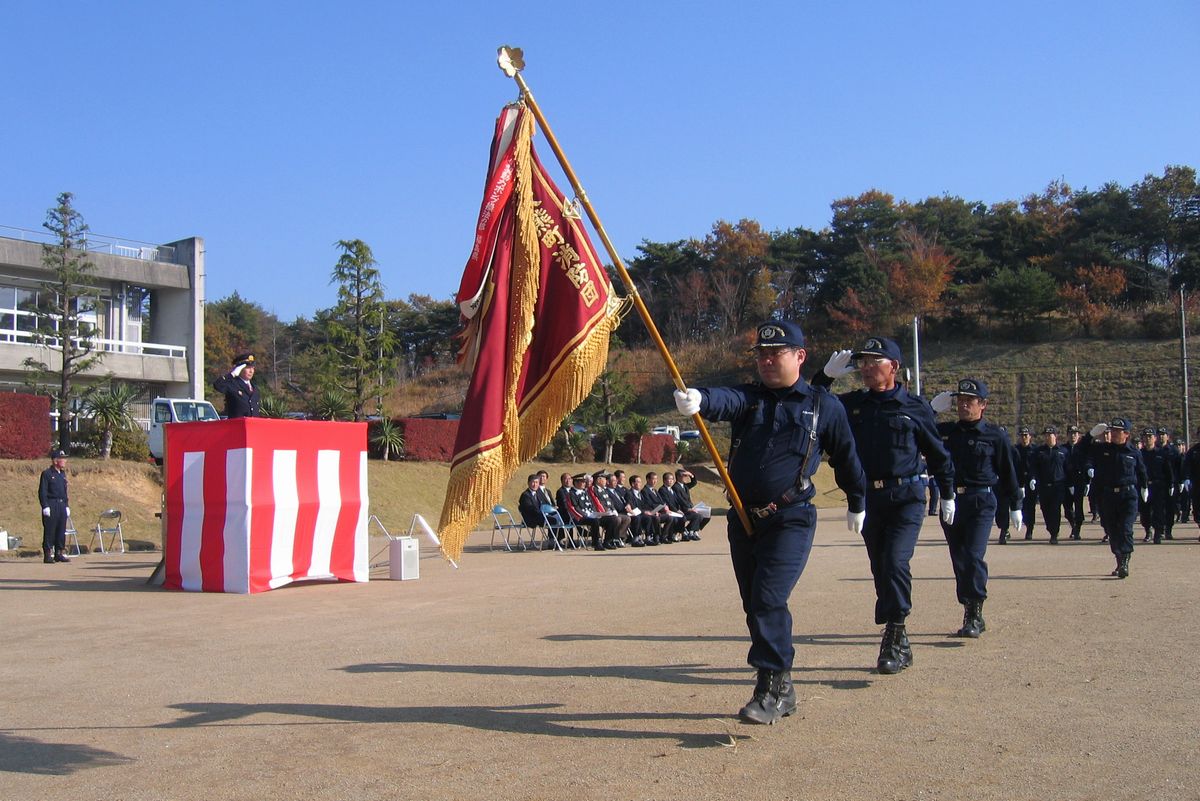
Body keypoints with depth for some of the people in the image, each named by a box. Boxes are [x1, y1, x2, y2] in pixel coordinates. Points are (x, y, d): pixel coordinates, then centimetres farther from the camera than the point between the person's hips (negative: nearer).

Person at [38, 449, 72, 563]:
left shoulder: (63, 474, 16)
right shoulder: (46, 473, -6)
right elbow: (42, 492, -10)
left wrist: (67, 506, 16)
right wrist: (45, 506, -16)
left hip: (62, 505, 7)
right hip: (51, 505, -7)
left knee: (61, 531, 7)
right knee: (49, 531, -3)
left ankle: (60, 553, 13)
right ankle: (48, 555, 0)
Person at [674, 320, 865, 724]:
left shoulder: (823, 405, 3)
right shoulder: (747, 397, 7)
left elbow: (845, 457, 15)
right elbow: (723, 400, -18)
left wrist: (856, 503, 26)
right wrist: (697, 399, -42)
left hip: (791, 520, -5)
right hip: (743, 519, 5)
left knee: (768, 599, -18)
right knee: (755, 605, 10)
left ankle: (771, 689, -10)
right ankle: (782, 689, 23)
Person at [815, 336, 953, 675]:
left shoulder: (915, 407, -1)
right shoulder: (852, 404, 7)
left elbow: (937, 453, 8)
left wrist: (947, 495, 12)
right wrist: (827, 375, -4)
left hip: (906, 497, -4)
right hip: (868, 497, 4)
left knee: (895, 562, -19)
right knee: (880, 569, 9)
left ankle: (893, 639, -12)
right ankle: (899, 642, 20)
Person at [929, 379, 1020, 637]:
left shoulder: (995, 435, 2)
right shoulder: (944, 431, 9)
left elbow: (1007, 472, 6)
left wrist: (1014, 506, 7)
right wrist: (933, 409, 2)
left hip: (981, 502, -4)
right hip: (950, 502, 4)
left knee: (974, 556, -16)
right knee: (959, 560, 8)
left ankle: (974, 615, -11)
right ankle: (973, 616, 19)